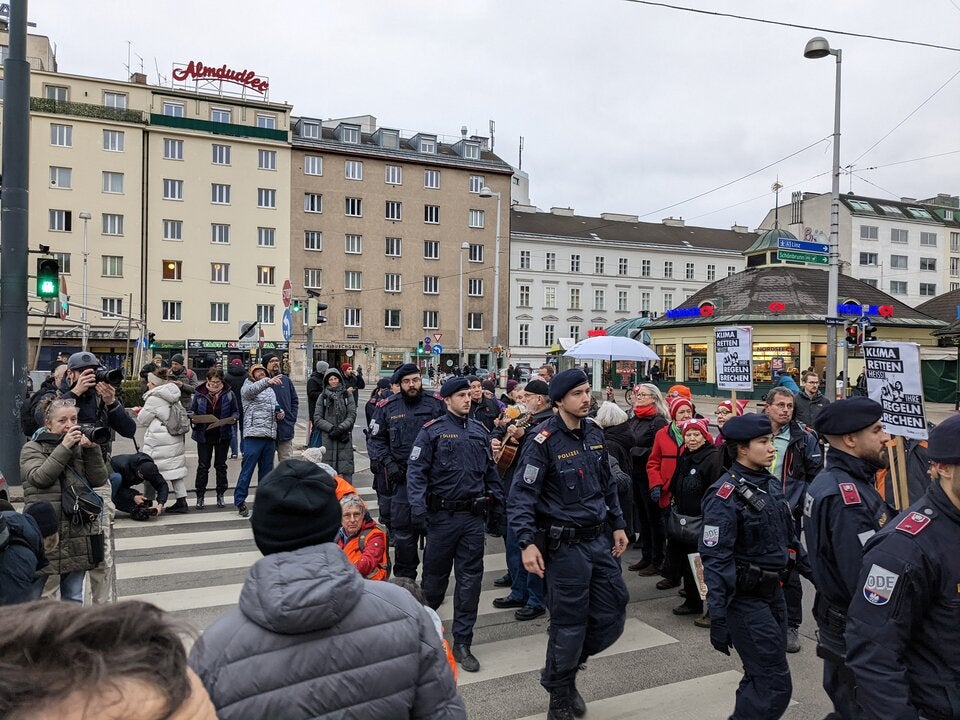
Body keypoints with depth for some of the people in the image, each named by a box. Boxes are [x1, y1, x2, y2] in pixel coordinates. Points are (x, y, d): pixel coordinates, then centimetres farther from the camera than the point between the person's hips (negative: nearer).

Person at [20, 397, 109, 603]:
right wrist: (64, 447, -17)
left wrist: (92, 449, -9)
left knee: (74, 598, 13)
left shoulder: (80, 447, 11)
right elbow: (40, 477, -15)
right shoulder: (32, 449, 3)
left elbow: (99, 480, 2)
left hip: (79, 534, 4)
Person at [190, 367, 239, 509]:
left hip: (223, 435, 0)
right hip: (204, 435, 0)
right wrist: (194, 418, -13)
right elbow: (192, 410, 8)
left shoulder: (229, 394, -1)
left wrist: (233, 419, -14)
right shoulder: (199, 393, -1)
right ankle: (200, 496, 13)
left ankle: (220, 495, 19)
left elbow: (236, 411, 7)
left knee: (221, 465, 9)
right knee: (203, 466, 4)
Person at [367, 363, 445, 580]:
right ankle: (405, 579, 20)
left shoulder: (437, 404, 2)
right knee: (403, 530, 4)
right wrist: (388, 463, -4)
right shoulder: (388, 407, 4)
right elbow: (375, 439, 8)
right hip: (403, 477, 0)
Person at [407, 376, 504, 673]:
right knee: (436, 573, 11)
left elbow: (491, 470, 16)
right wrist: (418, 506, -19)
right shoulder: (432, 431, -5)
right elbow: (416, 470, -9)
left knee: (470, 578, 4)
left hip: (473, 515, 4)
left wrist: (497, 502, 10)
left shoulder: (479, 431, 10)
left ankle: (462, 642, 16)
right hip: (442, 515, -3)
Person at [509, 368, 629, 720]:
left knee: (611, 615, 10)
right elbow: (522, 494, -19)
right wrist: (527, 542, -27)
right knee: (569, 622, 4)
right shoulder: (544, 440, -16)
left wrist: (617, 525, 17)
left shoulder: (594, 432, 6)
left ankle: (565, 668, 35)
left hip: (600, 539, 7)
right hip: (565, 545, -7)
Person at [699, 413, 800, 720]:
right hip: (745, 599, -8)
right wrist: (718, 618, -22)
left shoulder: (769, 484, 5)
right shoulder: (726, 495, -20)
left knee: (761, 676, 18)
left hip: (773, 591, 8)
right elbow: (715, 560, -21)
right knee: (775, 685, -6)